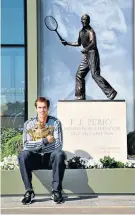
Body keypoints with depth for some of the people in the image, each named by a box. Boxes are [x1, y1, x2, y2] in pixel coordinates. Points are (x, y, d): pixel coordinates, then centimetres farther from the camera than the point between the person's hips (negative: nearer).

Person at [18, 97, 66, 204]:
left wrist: (36, 144, -18)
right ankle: (29, 191, -19)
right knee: (23, 155, -29)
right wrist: (45, 140, -24)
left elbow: (59, 145, -16)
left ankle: (56, 191, -21)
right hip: (35, 158, 1)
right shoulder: (29, 124, -2)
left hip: (50, 157, -1)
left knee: (60, 154, -32)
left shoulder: (55, 122, -5)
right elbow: (26, 145, -15)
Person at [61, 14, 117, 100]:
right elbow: (78, 43, 29)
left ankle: (111, 92, -18)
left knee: (95, 75, -18)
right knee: (79, 74, 8)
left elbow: (93, 42, -26)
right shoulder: (81, 32, 16)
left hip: (93, 54, -9)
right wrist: (67, 43, 24)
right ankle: (80, 97, 15)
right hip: (87, 55, 9)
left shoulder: (90, 31, -10)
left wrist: (86, 49, -43)